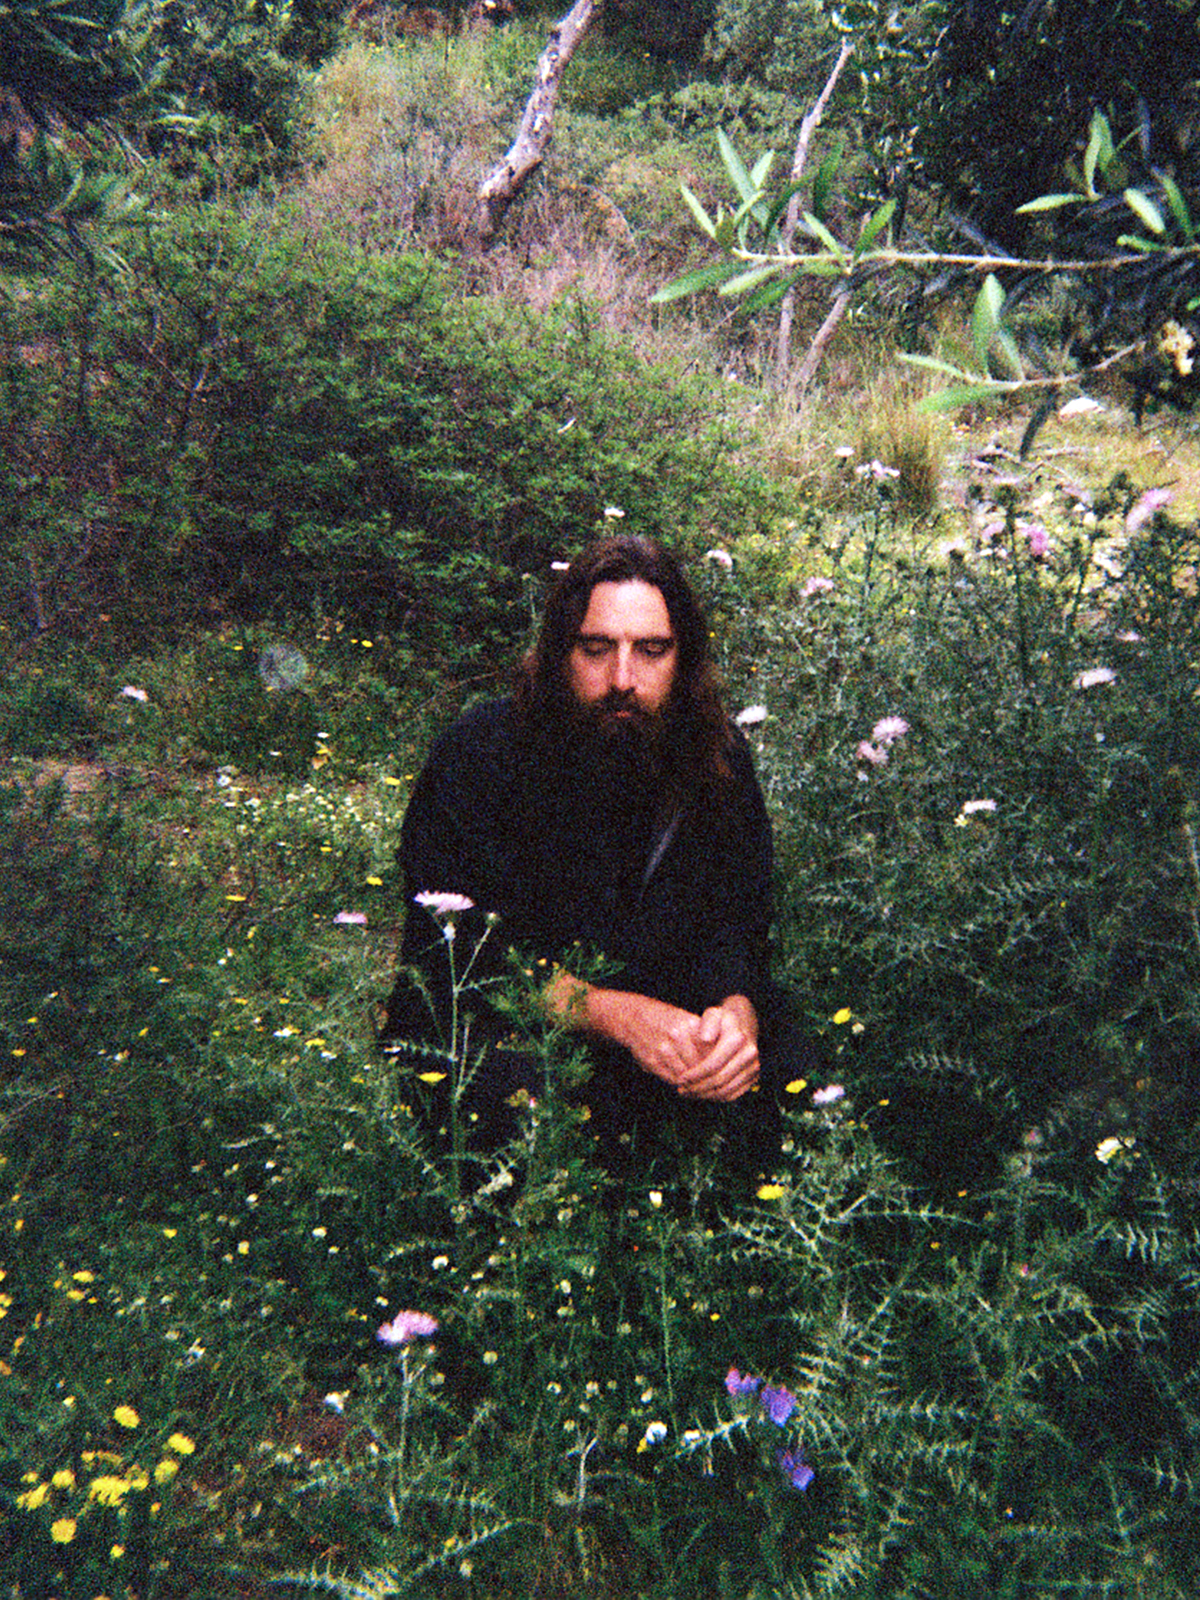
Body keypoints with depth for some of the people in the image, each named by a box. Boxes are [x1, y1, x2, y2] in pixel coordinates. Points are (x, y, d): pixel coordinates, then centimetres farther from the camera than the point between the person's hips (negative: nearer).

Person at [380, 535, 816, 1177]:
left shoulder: (717, 757, -5)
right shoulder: (478, 756, -19)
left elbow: (735, 925, -5)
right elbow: (457, 950, -22)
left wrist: (737, 1011, -30)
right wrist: (618, 1015, -35)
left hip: (659, 1001, 4)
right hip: (492, 1016, -4)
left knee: (773, 1059, -18)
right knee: (506, 1087, -34)